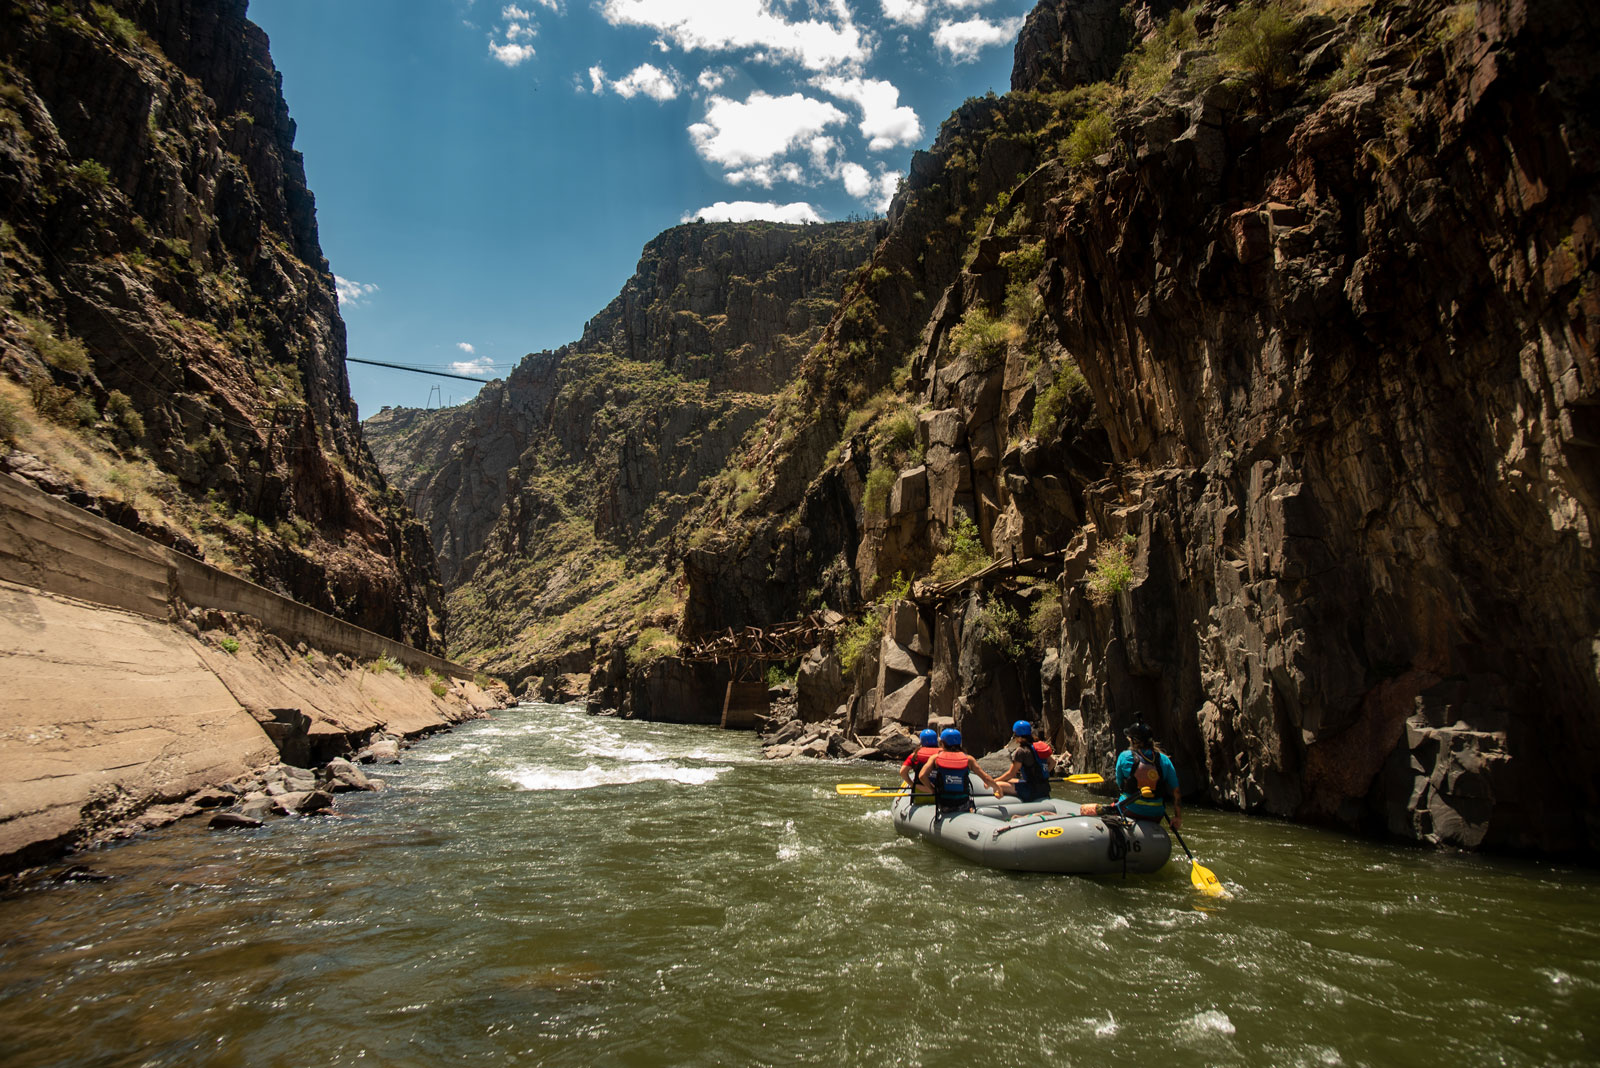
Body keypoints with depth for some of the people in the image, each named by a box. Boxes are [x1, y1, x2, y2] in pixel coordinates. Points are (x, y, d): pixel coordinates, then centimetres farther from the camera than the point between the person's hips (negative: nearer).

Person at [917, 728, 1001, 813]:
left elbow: (922, 776, -16)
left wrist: (933, 790, 0)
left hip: (943, 806, 0)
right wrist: (998, 789, 14)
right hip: (963, 805, 0)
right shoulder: (968, 759, -2)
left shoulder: (936, 758, -4)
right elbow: (986, 778, -3)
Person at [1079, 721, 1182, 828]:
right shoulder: (1164, 760, -1)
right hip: (1155, 817, 4)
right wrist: (1178, 817, 12)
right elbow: (1176, 793, 1)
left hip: (1129, 811, -4)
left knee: (1082, 809, 5)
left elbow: (1120, 784, 5)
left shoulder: (1124, 756, -7)